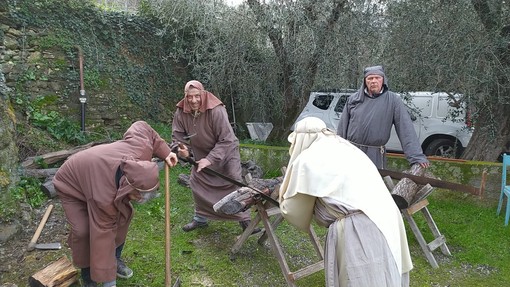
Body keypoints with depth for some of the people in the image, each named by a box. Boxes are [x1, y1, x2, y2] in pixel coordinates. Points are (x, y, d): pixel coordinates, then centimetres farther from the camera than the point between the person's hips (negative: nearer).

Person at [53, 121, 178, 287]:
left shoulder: (141, 149, -35)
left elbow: (141, 127, -14)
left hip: (94, 169, 6)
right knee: (83, 231, -21)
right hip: (71, 186, -6)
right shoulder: (104, 197, -46)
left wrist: (165, 152, -16)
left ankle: (115, 259, 21)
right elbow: (103, 236, -38)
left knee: (123, 215, 1)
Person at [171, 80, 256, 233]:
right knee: (196, 183, 6)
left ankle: (245, 220, 5)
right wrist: (182, 149, -26)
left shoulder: (216, 110, -32)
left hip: (225, 151, -5)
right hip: (202, 153, 5)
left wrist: (210, 159, -36)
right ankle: (201, 218, 25)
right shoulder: (181, 112, -17)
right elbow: (177, 135, -4)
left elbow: (226, 140, -31)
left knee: (235, 183, -8)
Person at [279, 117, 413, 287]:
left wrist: (283, 201, 30)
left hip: (357, 231, -8)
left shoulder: (307, 159, 0)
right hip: (386, 224, 8)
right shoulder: (345, 148, 21)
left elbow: (294, 211, 9)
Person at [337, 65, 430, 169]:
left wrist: (417, 156, -17)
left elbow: (406, 130, -9)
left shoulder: (393, 100, -2)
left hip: (375, 157, -2)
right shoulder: (353, 98, 5)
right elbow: (343, 126, 9)